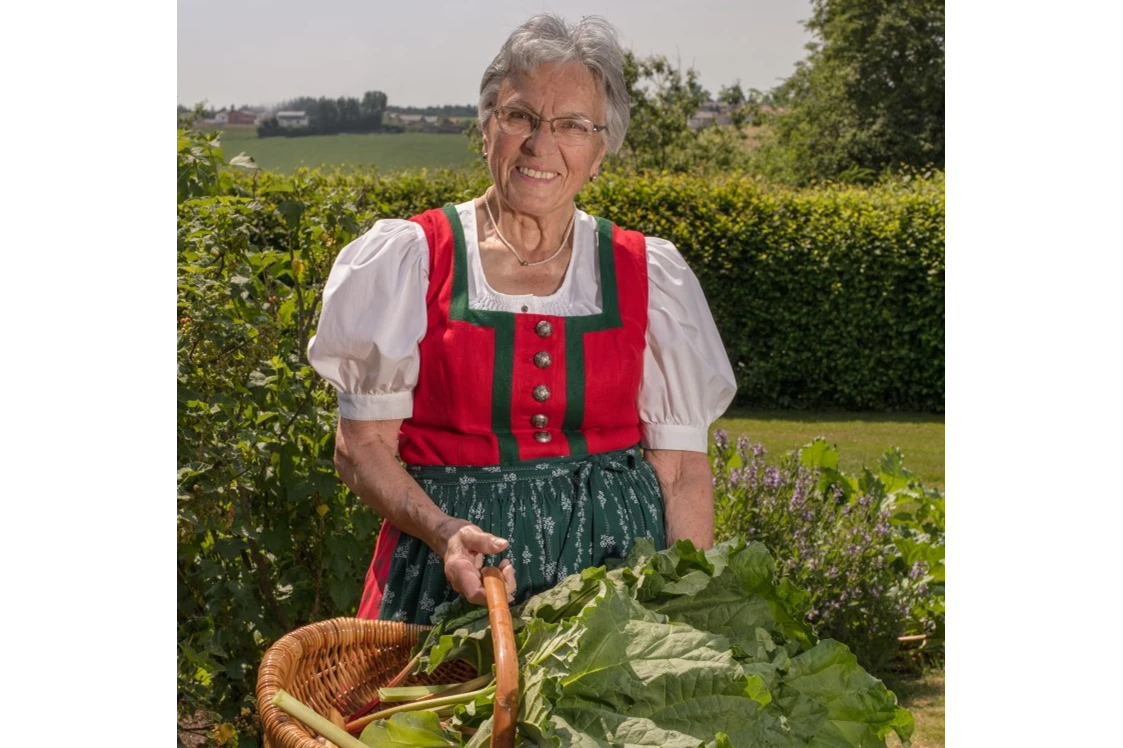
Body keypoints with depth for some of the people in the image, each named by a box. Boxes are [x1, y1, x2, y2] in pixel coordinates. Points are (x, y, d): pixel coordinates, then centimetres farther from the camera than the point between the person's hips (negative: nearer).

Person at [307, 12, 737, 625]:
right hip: (452, 576, -1)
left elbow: (682, 470, 7)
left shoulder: (651, 277, 5)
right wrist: (443, 533, -17)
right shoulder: (407, 260, -1)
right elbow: (363, 447, 1)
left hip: (615, 557, 2)